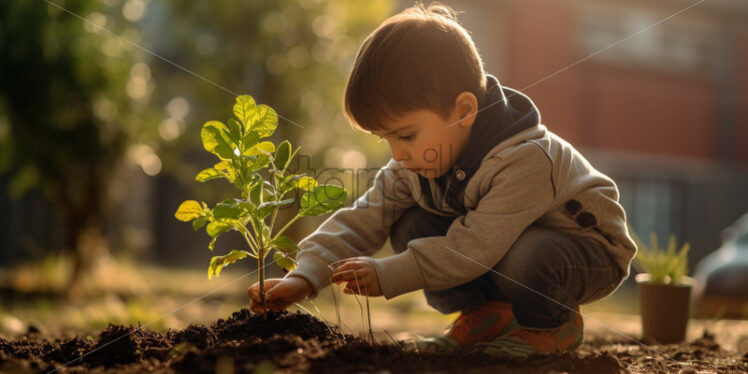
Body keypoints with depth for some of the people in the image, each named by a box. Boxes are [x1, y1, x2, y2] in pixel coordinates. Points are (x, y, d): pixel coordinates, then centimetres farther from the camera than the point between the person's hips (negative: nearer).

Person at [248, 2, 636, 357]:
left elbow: (471, 249, -37)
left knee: (527, 258, -39)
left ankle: (551, 325, -5)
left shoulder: (525, 160, -36)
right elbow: (364, 218, -10)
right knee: (411, 227, -14)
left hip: (591, 247, -6)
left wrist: (387, 277, -32)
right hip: (495, 240, 6)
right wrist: (304, 277, -22)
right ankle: (489, 314, 2)